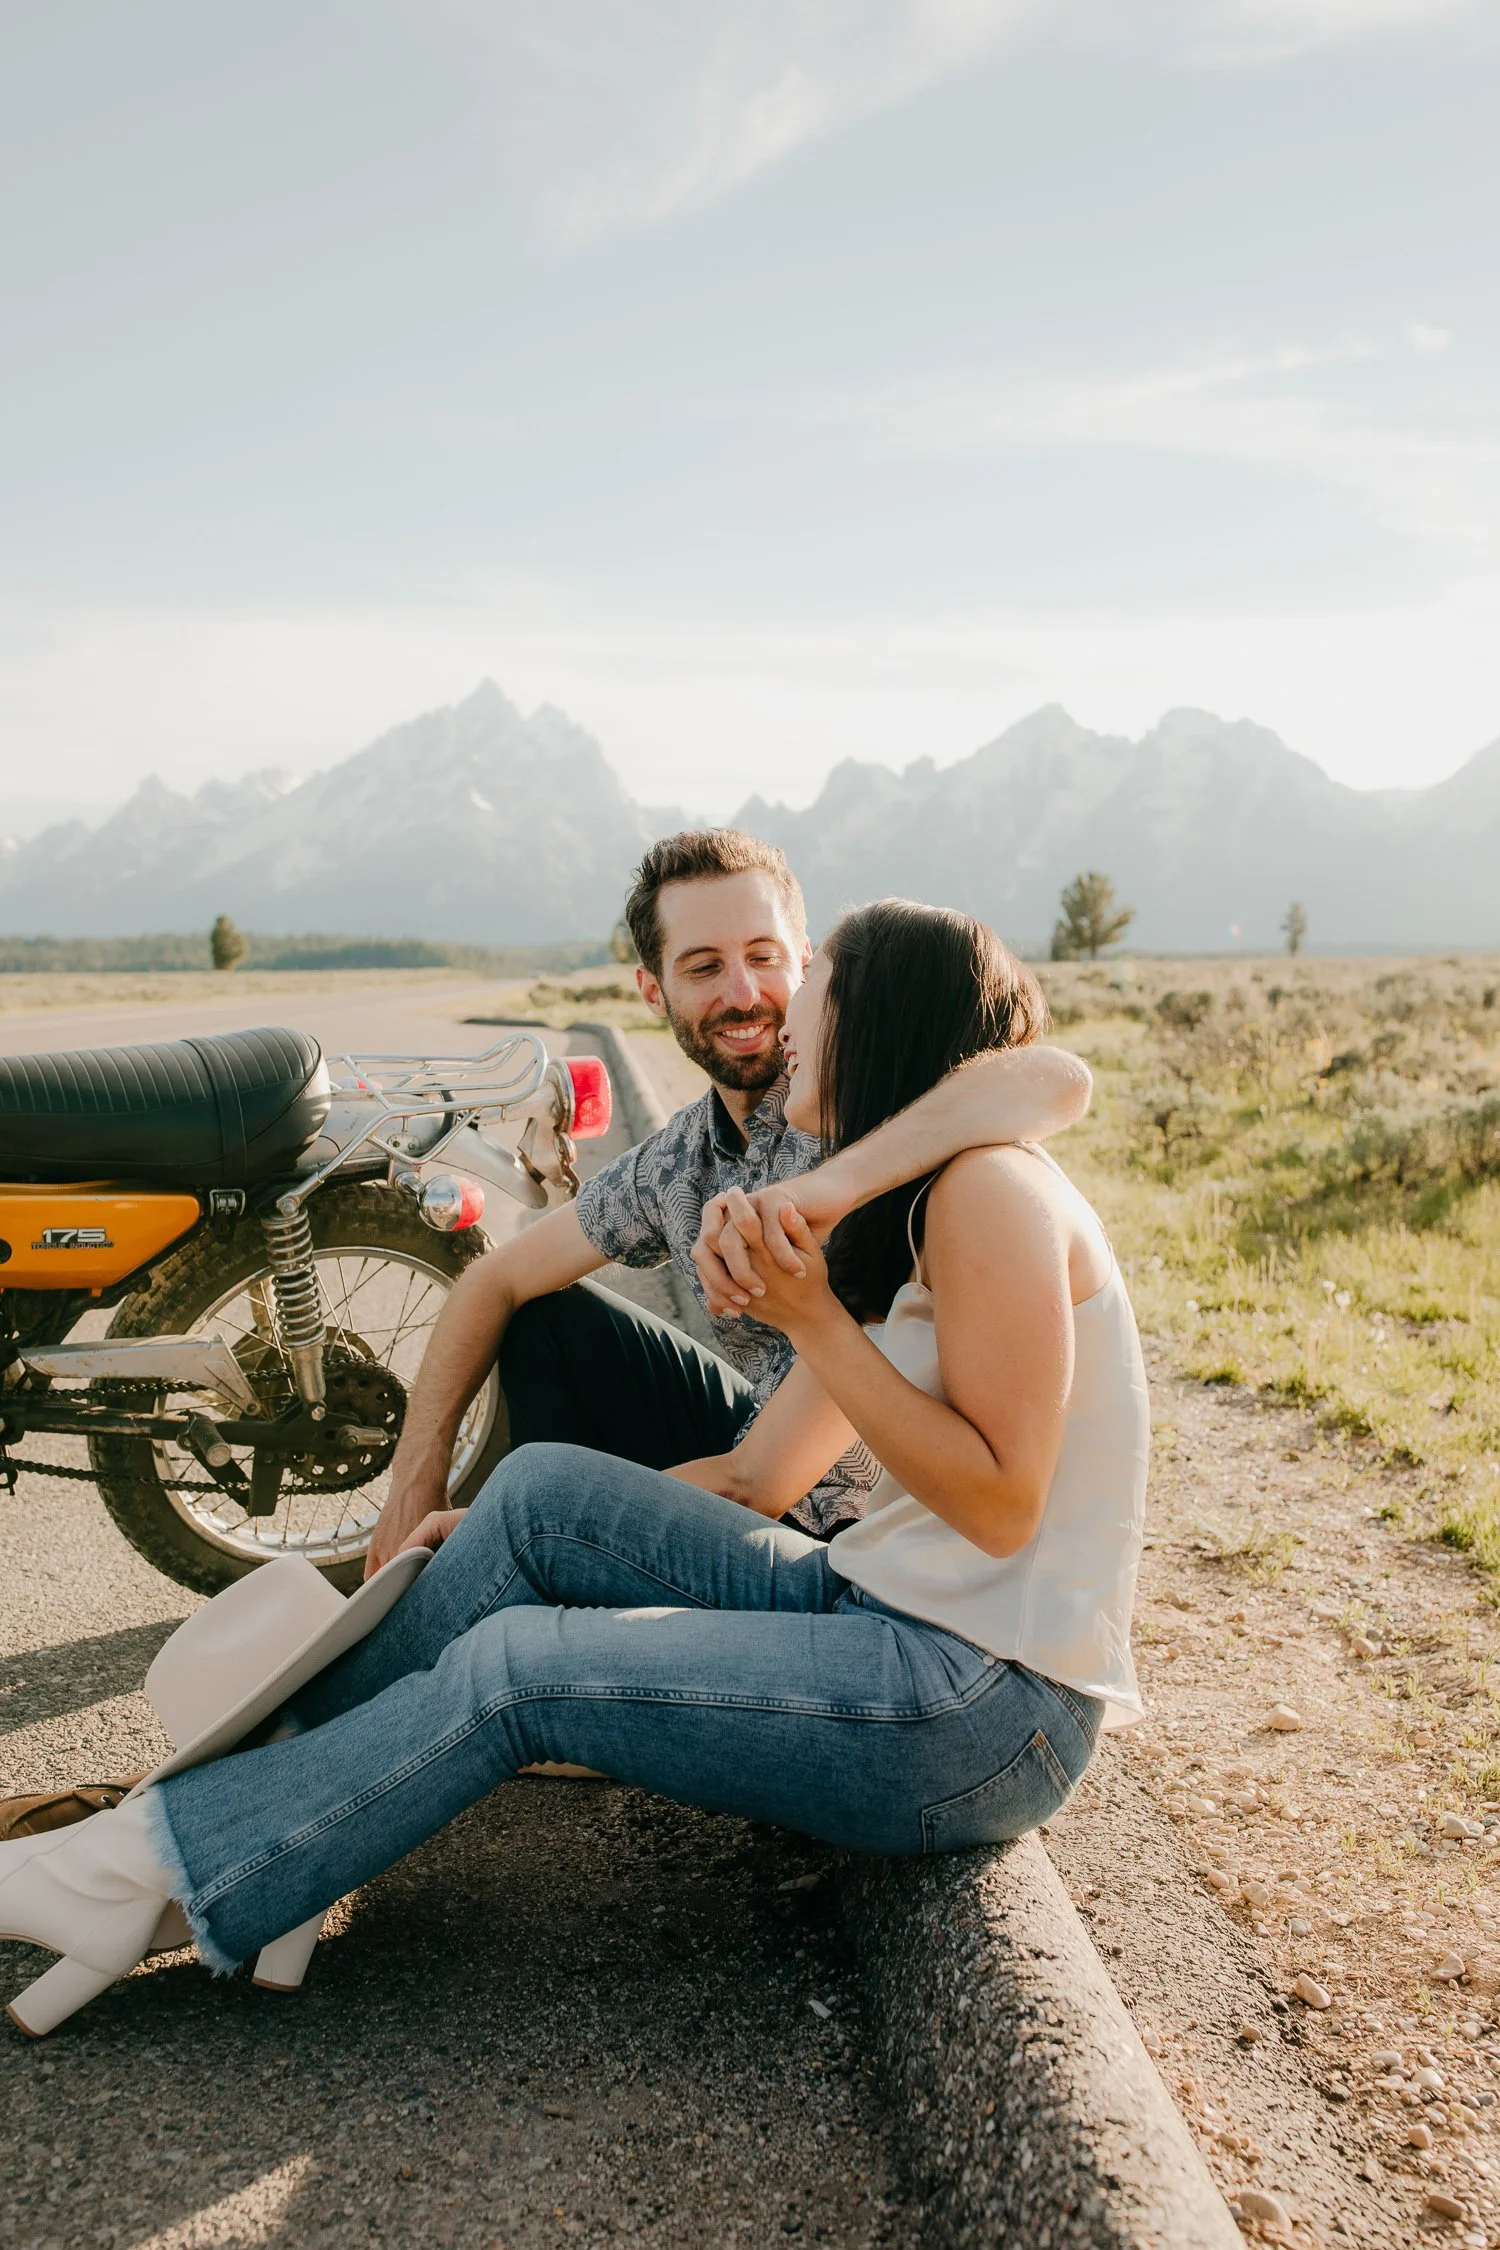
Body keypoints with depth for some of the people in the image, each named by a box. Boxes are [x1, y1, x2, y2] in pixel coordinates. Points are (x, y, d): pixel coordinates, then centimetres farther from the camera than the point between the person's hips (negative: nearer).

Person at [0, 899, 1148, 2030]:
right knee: (542, 1487, -2)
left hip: (992, 1705, -8)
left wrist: (813, 1322, -22)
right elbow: (759, 1476, 15)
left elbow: (1000, 1501, -20)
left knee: (517, 1666, -14)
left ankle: (140, 1872, 0)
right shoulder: (887, 1225, 15)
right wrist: (510, 1531, 14)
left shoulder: (988, 1183, -15)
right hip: (878, 1607, 8)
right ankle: (280, 1765, 6)